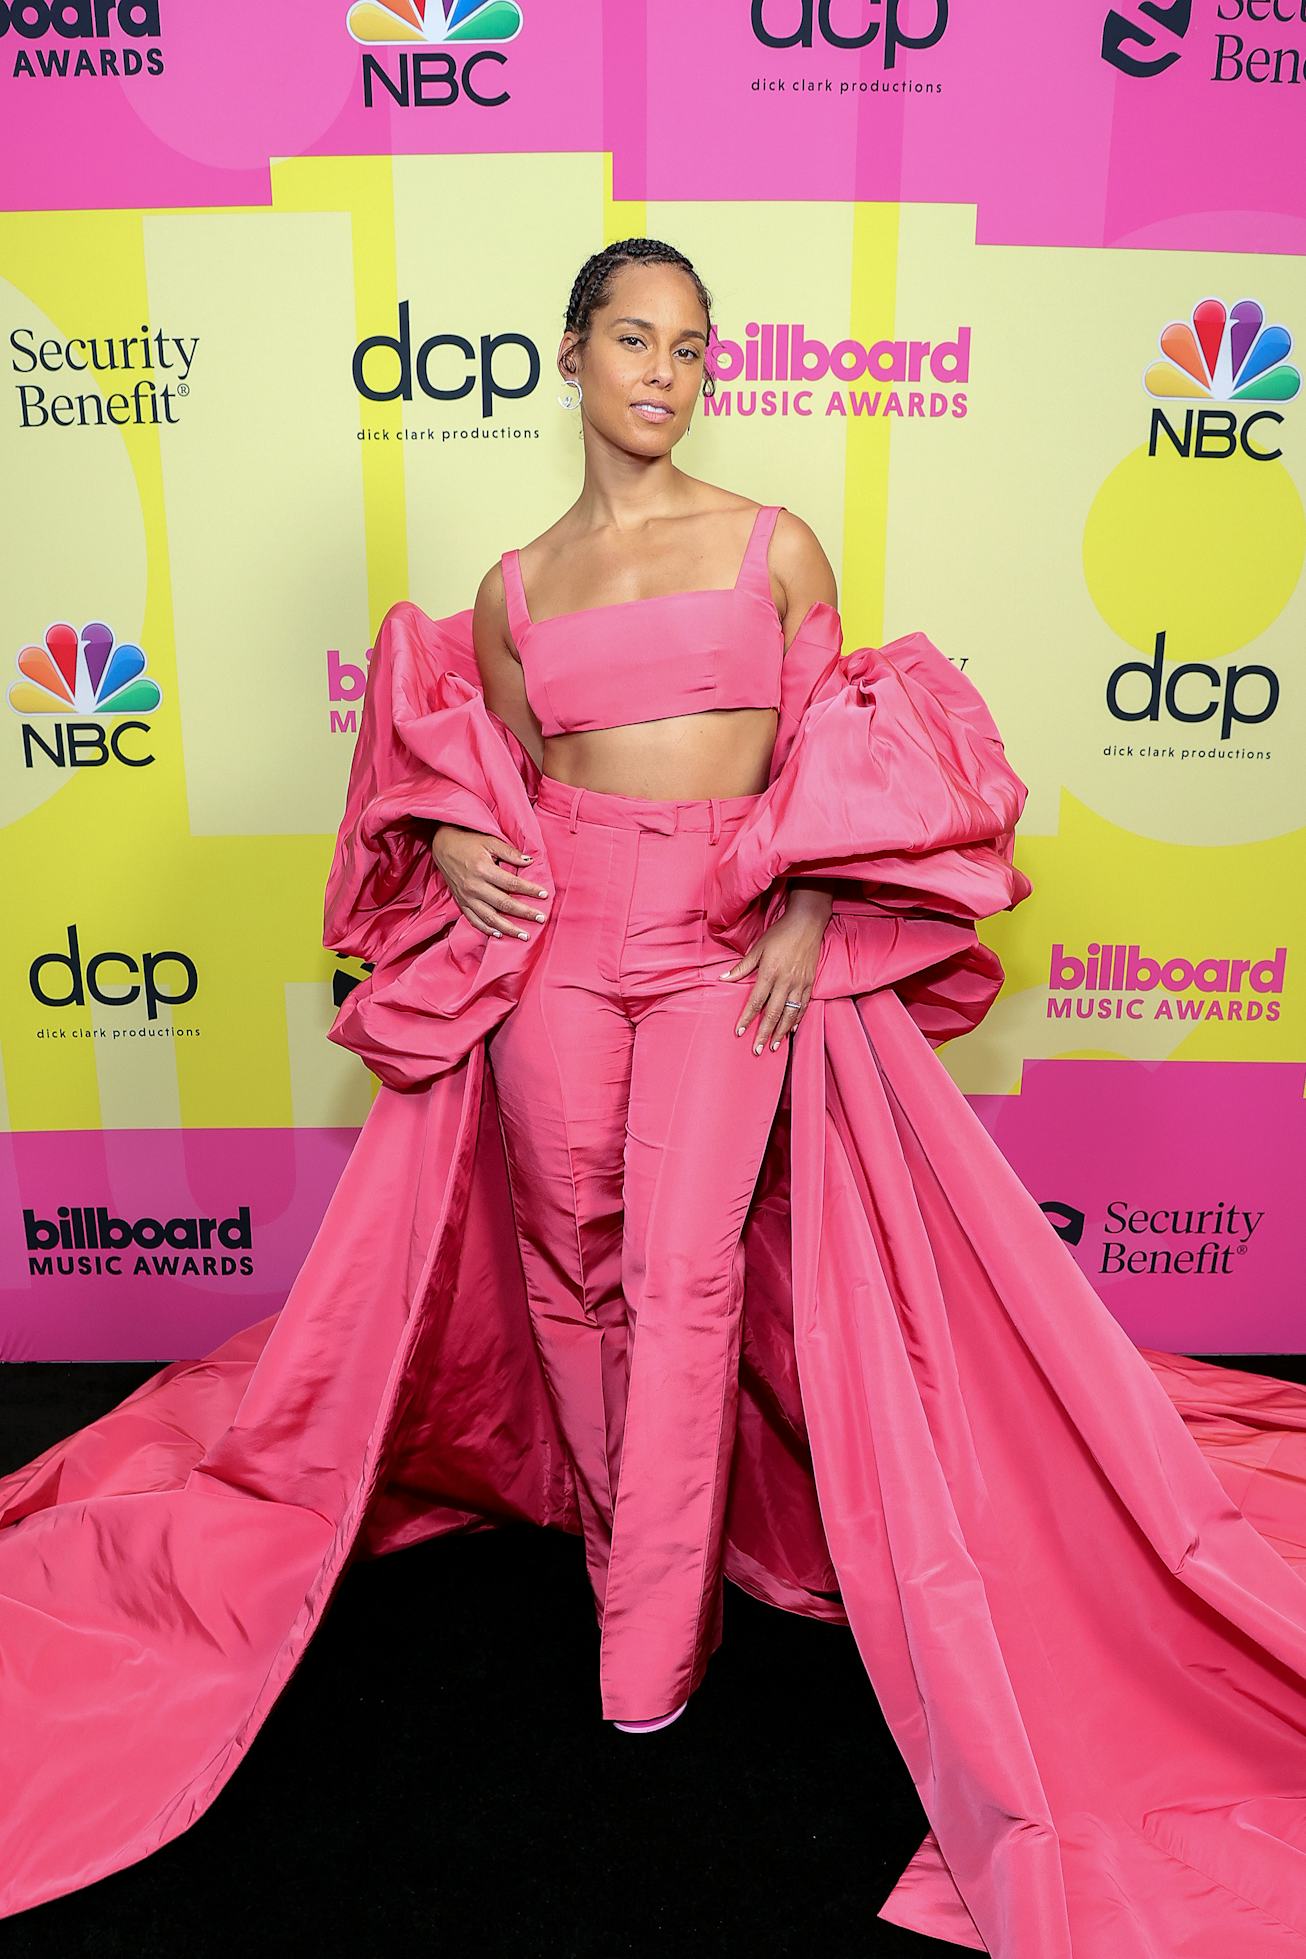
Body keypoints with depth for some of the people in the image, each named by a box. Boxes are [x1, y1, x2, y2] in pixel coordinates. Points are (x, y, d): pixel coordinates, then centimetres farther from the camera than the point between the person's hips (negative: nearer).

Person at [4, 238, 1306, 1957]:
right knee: (571, 1255, 8)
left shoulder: (775, 545, 6)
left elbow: (842, 751, 7)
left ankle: (653, 1647, 11)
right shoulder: (514, 585, 10)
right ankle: (614, 1519, 34)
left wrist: (808, 912, -7)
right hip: (555, 934, 3)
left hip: (732, 948, -2)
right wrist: (456, 844, -2)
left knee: (687, 1270, -4)